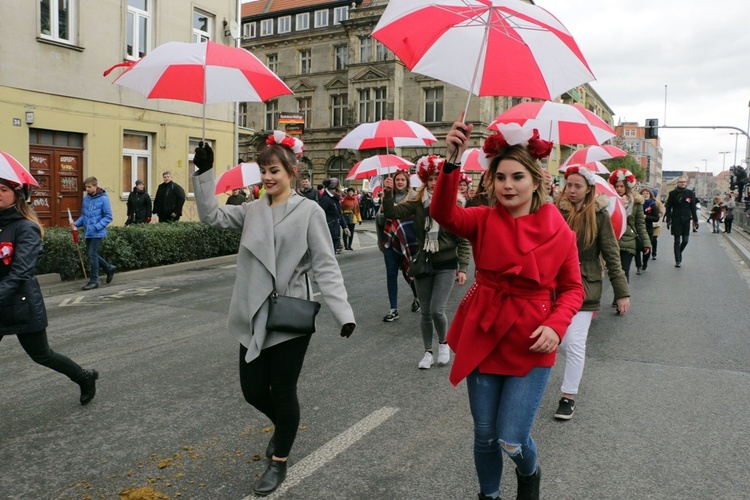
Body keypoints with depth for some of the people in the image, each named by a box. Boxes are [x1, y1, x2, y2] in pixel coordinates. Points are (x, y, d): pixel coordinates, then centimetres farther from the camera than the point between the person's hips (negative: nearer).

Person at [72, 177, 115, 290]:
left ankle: (94, 280, 5)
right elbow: (83, 215, 16)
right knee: (91, 254, 13)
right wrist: (76, 223, -2)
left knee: (92, 254, -5)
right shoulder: (86, 198, 7)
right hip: (88, 233, 7)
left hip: (97, 233, -7)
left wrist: (96, 227, -20)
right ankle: (109, 268, 31)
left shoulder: (103, 199, -12)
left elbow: (108, 217, -13)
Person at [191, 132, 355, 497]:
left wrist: (343, 312, -21)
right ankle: (282, 426, 45)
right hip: (254, 317, 5)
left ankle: (279, 462, 28)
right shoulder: (252, 210, 9)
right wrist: (204, 173, -3)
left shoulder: (309, 211, -8)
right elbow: (212, 216, 7)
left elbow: (325, 266, -12)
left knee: (283, 391, 6)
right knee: (253, 389, 12)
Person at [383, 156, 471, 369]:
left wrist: (463, 267, -8)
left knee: (437, 310, -10)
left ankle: (444, 343, 19)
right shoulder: (418, 203, -1)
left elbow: (463, 240, -5)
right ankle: (428, 352, 26)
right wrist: (388, 193, -25)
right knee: (425, 312, 10)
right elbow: (392, 213, -10)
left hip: (445, 265, -3)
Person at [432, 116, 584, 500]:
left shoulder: (559, 232, -5)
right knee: (484, 434, 14)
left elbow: (572, 288, 4)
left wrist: (555, 326, -14)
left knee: (511, 440, -1)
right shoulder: (483, 221, -5)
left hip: (530, 344, -1)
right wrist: (452, 162, -41)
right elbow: (444, 214, -26)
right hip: (482, 337, 2)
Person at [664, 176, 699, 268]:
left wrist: (695, 220, 4)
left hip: (686, 220, 2)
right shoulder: (672, 193, -1)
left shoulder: (690, 193, 4)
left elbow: (693, 208, 7)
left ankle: (679, 252, 32)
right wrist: (668, 220, -7)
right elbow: (668, 207, -1)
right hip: (676, 220, -2)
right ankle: (677, 261, 6)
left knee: (685, 240, 4)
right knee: (677, 241, 0)